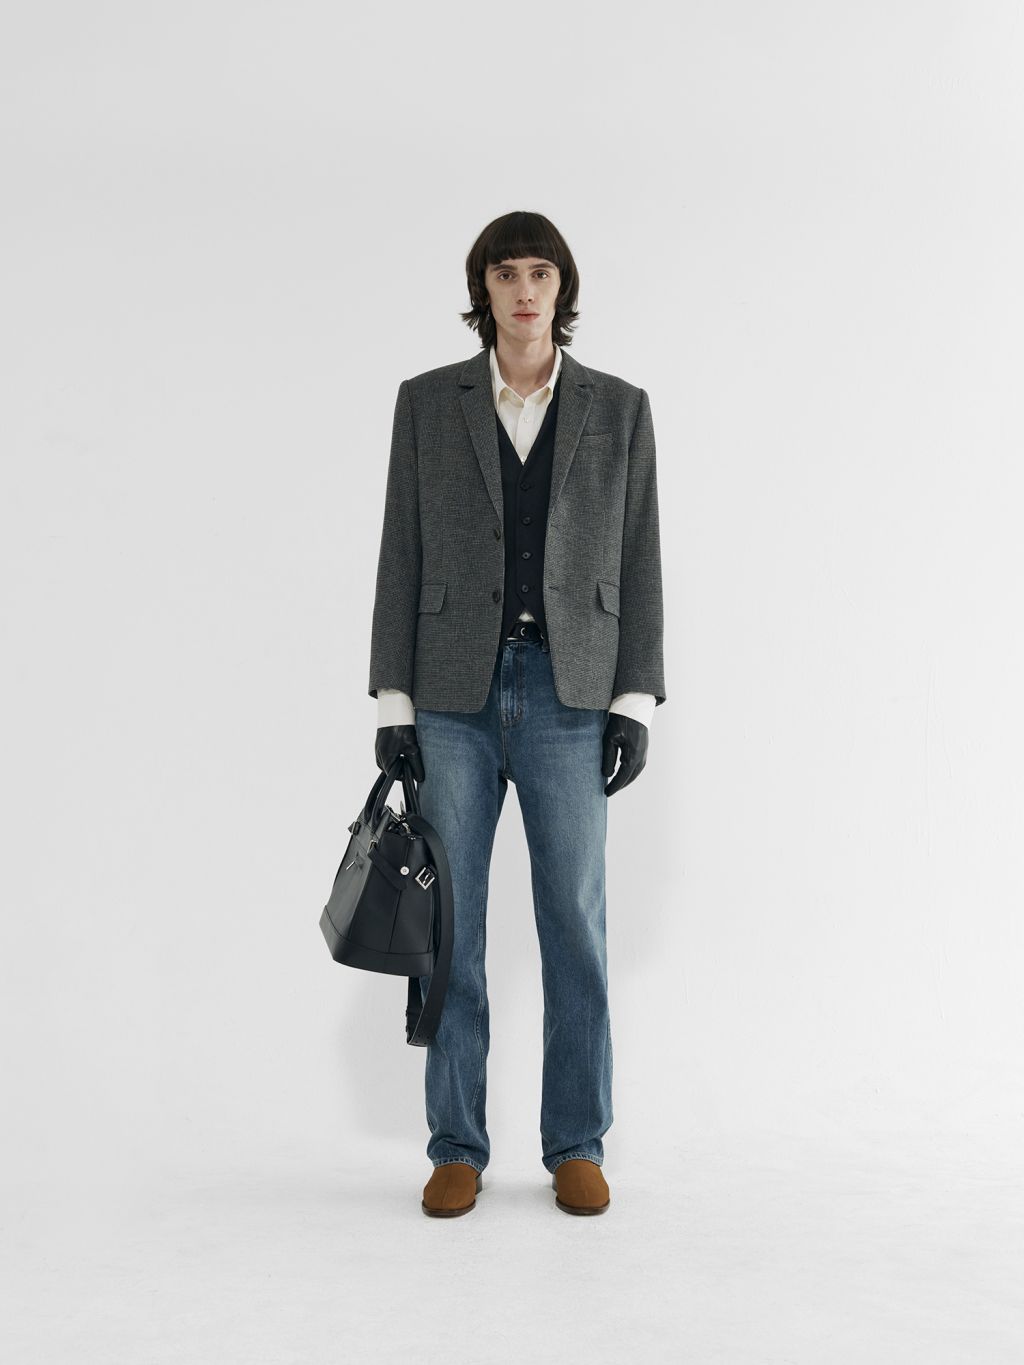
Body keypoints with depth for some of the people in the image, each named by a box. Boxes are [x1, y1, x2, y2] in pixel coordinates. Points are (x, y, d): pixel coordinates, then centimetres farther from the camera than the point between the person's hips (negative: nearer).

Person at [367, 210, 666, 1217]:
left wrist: (636, 703, -3)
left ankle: (576, 1145, 17)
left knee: (576, 923, 3)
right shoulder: (427, 402, 5)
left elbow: (638, 561, 4)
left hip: (569, 697, 0)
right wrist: (393, 702, -1)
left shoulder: (619, 408, 6)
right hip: (455, 694, 0)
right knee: (448, 929, 3)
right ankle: (457, 1149, 16)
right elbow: (403, 557, 4)